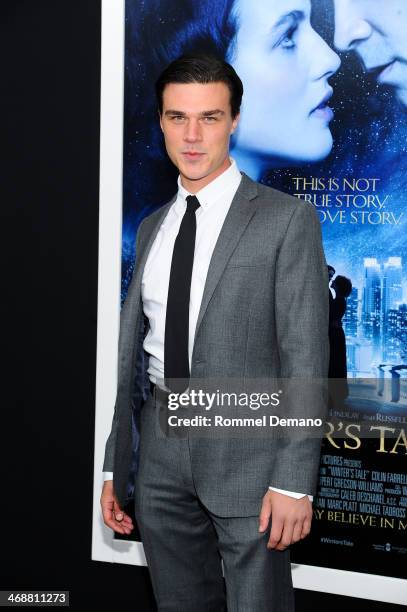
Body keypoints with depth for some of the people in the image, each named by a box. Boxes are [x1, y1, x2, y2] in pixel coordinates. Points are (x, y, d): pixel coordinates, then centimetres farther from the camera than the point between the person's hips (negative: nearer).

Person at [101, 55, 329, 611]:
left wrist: (295, 481, -15)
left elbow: (306, 355, -10)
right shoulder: (151, 229, 12)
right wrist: (115, 466, 12)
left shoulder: (288, 219, -6)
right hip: (160, 448, 5)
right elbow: (132, 352, 14)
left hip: (246, 446, -5)